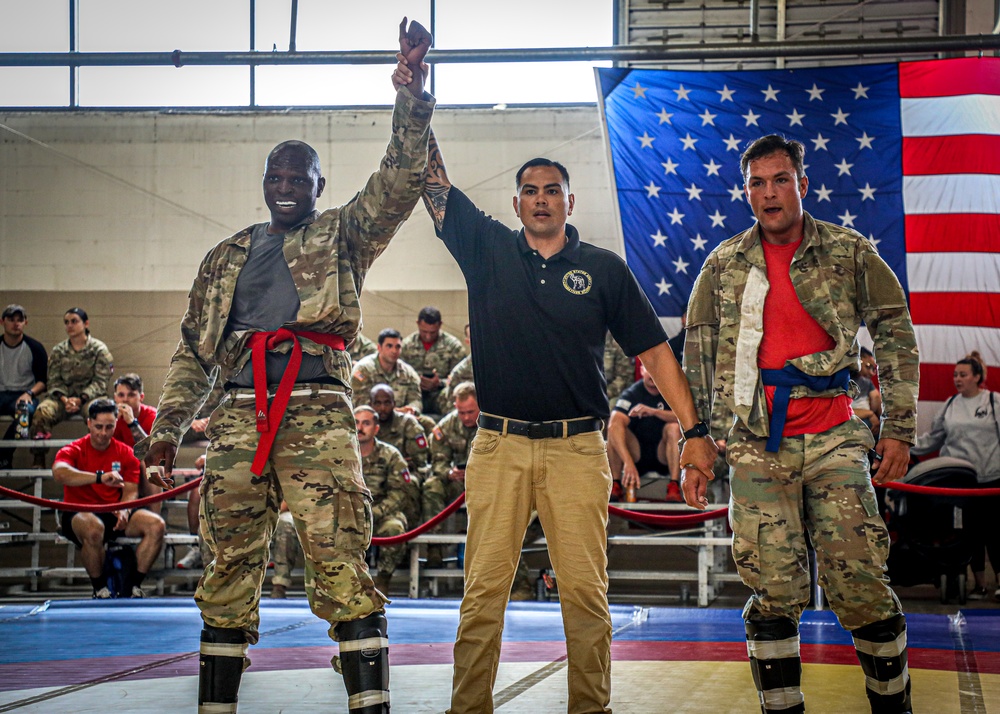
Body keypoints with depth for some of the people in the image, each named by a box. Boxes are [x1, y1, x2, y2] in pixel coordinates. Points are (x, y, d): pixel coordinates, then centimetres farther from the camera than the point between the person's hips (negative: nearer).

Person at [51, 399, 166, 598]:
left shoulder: (125, 453, 9)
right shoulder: (73, 451, -3)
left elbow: (131, 491, 6)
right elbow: (59, 473, -27)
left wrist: (124, 510, -19)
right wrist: (100, 477, -40)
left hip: (114, 514, 4)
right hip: (80, 513, -4)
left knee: (157, 525, -20)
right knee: (93, 528, -40)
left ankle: (134, 584, -10)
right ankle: (99, 588, -19)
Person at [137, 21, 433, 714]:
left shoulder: (342, 235, 15)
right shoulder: (227, 257, 24)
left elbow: (399, 180, 0)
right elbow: (194, 350, 24)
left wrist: (412, 86, -9)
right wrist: (166, 428, 15)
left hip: (319, 414, -3)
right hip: (239, 415, 4)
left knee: (341, 560, -11)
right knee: (230, 560, 3)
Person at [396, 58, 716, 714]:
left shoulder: (603, 269, 7)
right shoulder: (488, 249, 9)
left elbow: (653, 349, 8)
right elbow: (436, 183, 5)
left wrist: (694, 429, 2)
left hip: (578, 446, 0)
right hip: (499, 445, 1)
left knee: (586, 592, 0)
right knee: (484, 590, -1)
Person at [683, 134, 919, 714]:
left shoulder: (849, 251, 5)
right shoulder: (725, 264, 9)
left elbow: (896, 335, 8)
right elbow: (698, 357, 11)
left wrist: (899, 428, 3)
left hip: (834, 442, -1)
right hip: (756, 447, 1)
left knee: (861, 586, -3)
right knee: (774, 593, 0)